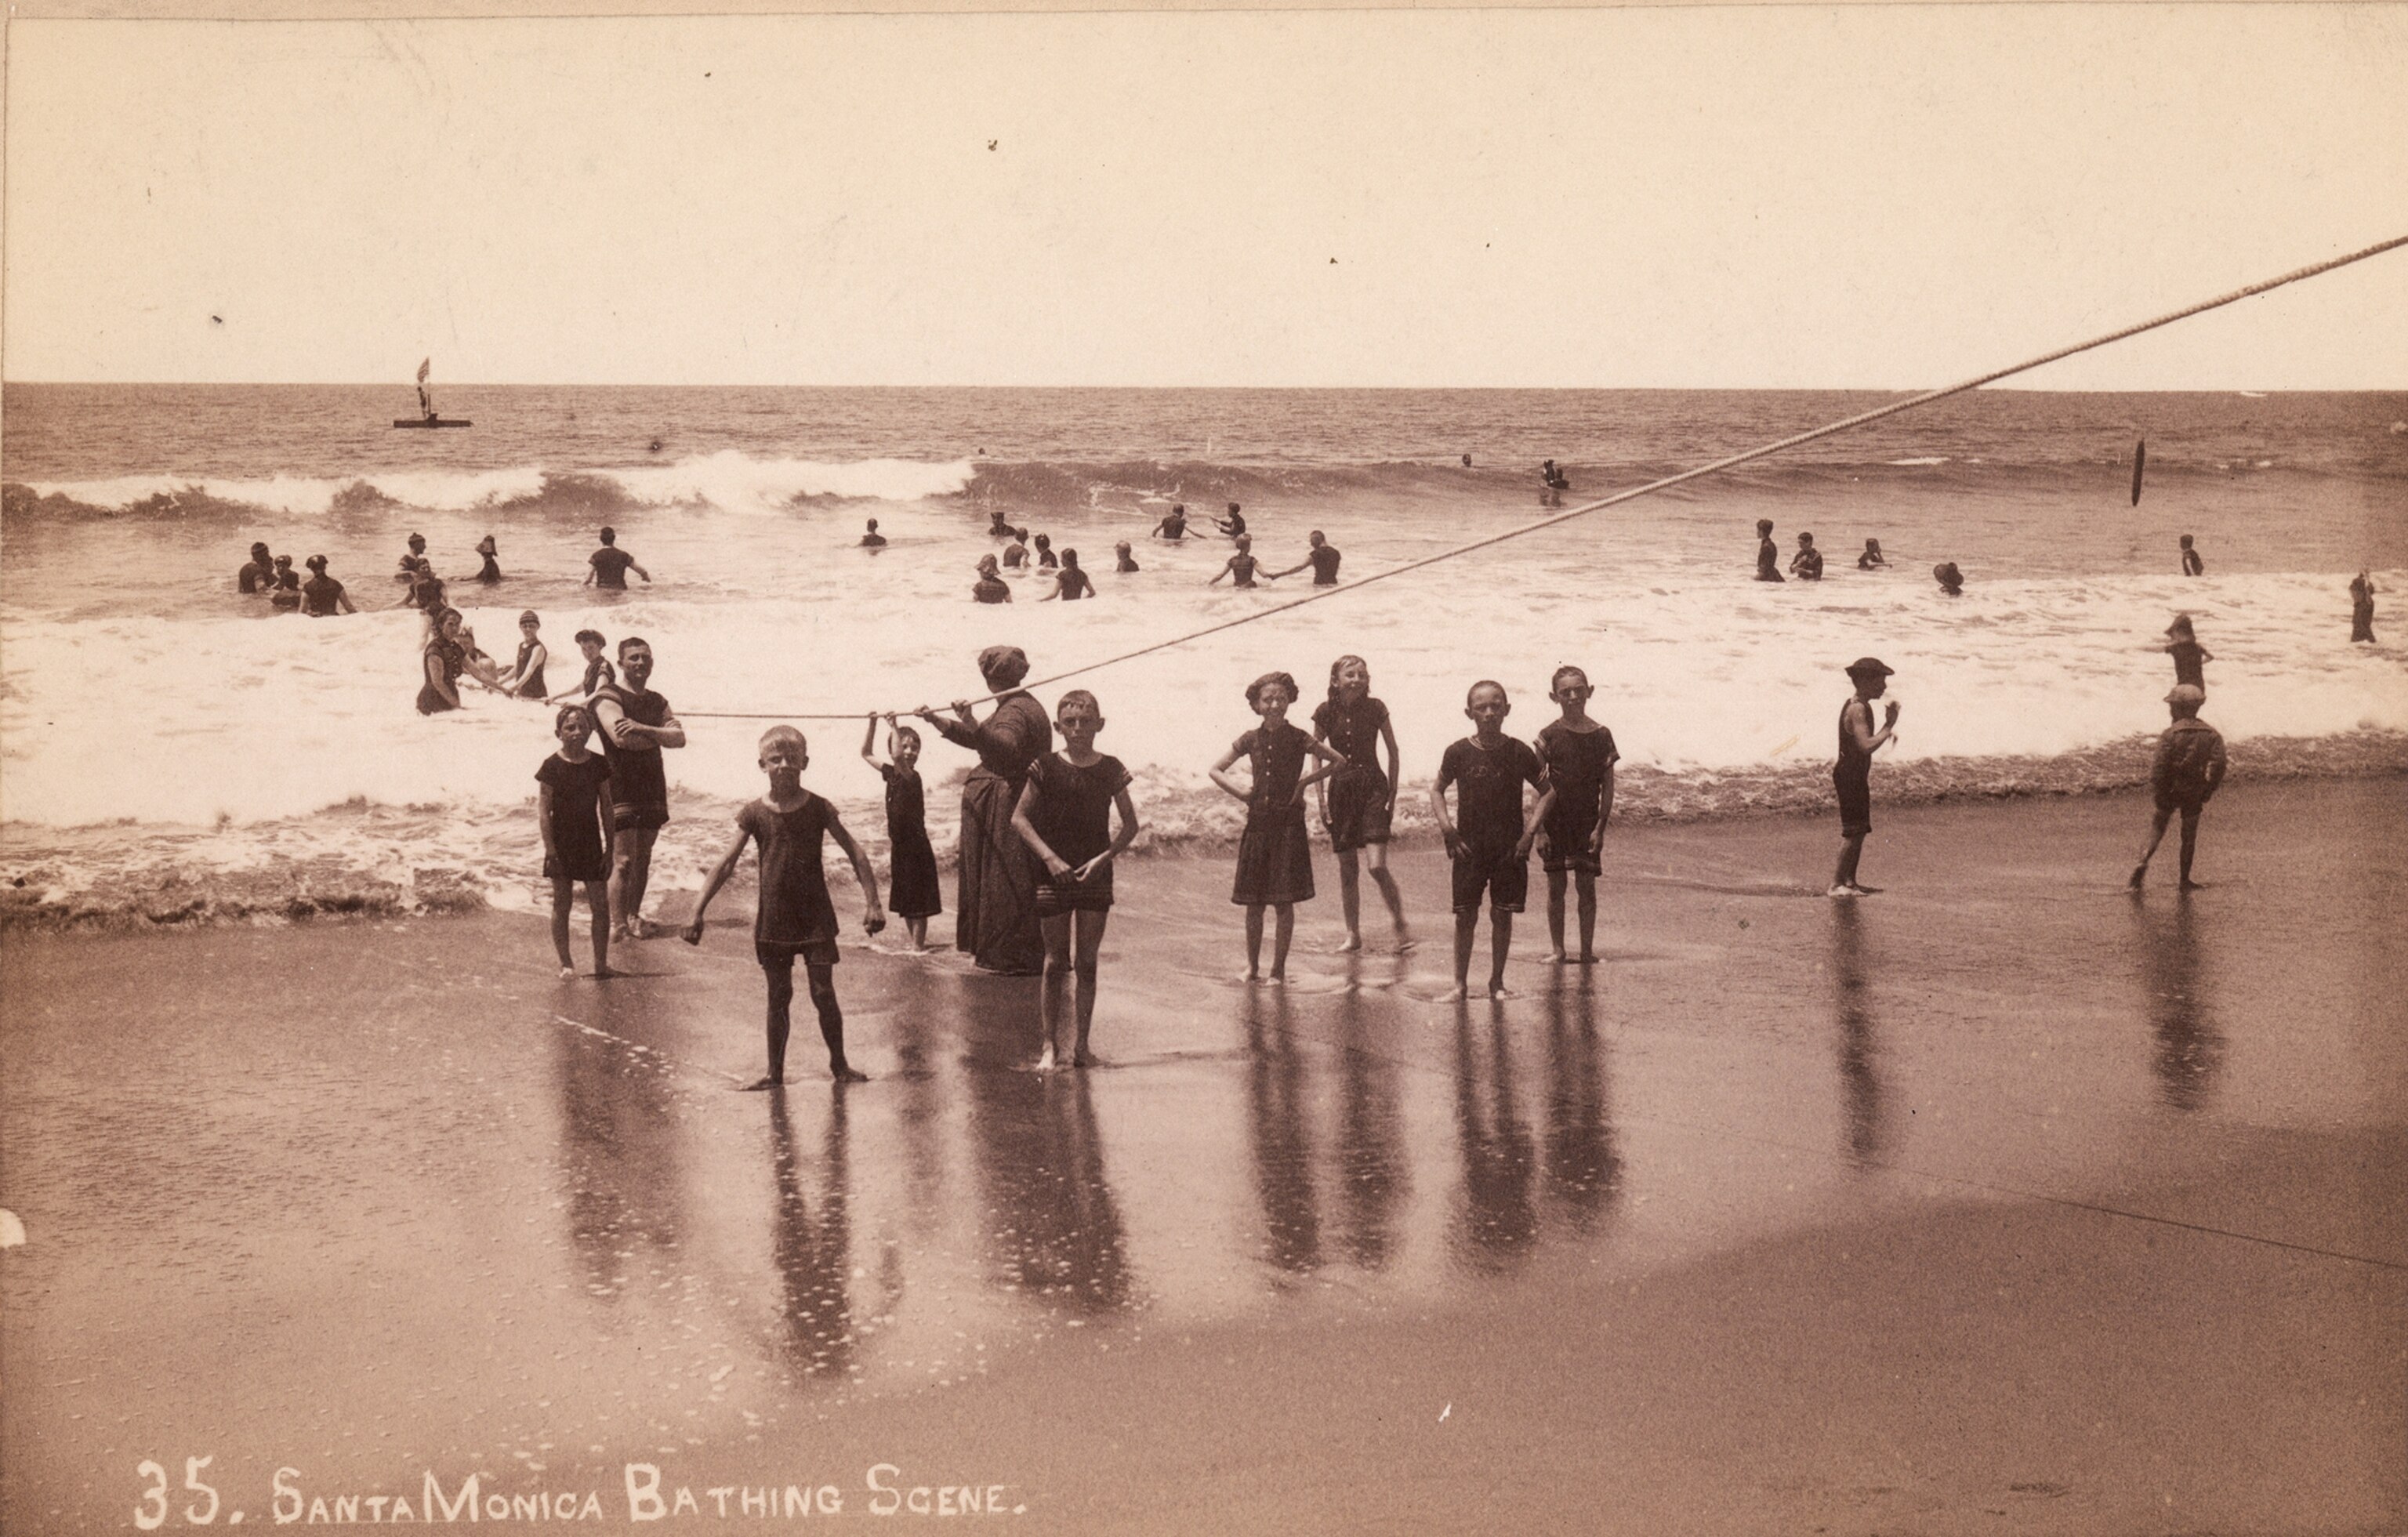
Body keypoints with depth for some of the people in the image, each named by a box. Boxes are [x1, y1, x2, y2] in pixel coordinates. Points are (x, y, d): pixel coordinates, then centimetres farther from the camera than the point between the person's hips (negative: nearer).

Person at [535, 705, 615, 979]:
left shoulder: (598, 765, 1)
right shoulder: (552, 767, -7)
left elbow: (606, 808, 6)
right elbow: (543, 811, -7)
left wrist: (610, 847, 4)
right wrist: (550, 849, -12)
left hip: (591, 843, 3)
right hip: (562, 843, -3)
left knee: (600, 904, 2)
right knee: (562, 904, 4)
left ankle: (601, 964, 10)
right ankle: (566, 964, 11)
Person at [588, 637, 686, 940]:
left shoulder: (657, 702, 16)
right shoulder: (608, 697, -6)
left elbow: (679, 738, -1)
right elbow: (621, 737, -23)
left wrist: (642, 729, -17)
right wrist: (657, 737, -7)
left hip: (652, 787, 7)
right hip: (621, 788, -7)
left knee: (643, 859, 11)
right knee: (623, 861, -10)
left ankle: (634, 917, 22)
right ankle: (618, 926, -7)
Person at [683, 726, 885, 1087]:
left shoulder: (818, 809, -4)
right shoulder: (755, 814, -2)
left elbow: (855, 853, -2)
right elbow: (725, 864, -2)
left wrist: (872, 902, -8)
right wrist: (697, 911, -8)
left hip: (815, 917, -1)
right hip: (773, 919, 1)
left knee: (824, 994, 0)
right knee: (778, 997, 8)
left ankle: (839, 1065, 14)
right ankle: (775, 1071, 16)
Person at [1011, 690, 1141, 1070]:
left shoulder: (1110, 769, 2)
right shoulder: (1046, 768, -3)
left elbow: (1130, 824, 6)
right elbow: (1019, 817, -4)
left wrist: (1104, 858, -8)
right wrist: (1049, 857, -13)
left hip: (1095, 874, 1)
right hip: (1054, 873, -1)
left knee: (1087, 962, 4)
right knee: (1056, 962, 2)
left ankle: (1081, 1043, 11)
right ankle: (1051, 1044, 7)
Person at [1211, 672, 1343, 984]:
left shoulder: (1297, 739, -3)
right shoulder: (1251, 740, 4)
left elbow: (1338, 761, 4)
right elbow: (1216, 770, 14)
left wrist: (1306, 781, -3)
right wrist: (1239, 791, 0)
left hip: (1288, 825, -2)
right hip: (1258, 824, 2)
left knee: (1284, 901, -2)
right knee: (1253, 902, 5)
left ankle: (1279, 967, 8)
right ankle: (1252, 964, 18)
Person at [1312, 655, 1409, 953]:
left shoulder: (1375, 709, -4)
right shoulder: (1326, 712, -1)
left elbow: (1392, 751, 5)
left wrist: (1392, 793, 2)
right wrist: (1320, 799, 1)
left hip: (1373, 787, -2)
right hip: (1340, 790, 2)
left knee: (1377, 866, -13)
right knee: (1347, 868, 6)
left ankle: (1401, 927, 2)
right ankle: (1353, 934, 17)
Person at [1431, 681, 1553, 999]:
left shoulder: (1518, 752, -4)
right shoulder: (1459, 753, -3)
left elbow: (1548, 792, 5)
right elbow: (1437, 789, 9)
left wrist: (1530, 832, -4)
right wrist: (1446, 828, -3)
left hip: (1510, 848, 0)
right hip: (1469, 847, 0)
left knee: (1502, 915, 5)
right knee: (1465, 915, 2)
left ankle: (1497, 982, 16)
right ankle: (1460, 982, 11)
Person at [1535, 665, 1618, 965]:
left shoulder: (1601, 735, 1)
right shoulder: (1550, 735, -2)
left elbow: (1608, 786, 3)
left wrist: (1600, 827, -4)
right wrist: (1540, 830, -6)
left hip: (1588, 822, 1)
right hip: (1555, 821, 0)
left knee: (1586, 885, 2)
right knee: (1556, 886, 5)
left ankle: (1587, 949, 10)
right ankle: (1557, 949, 13)